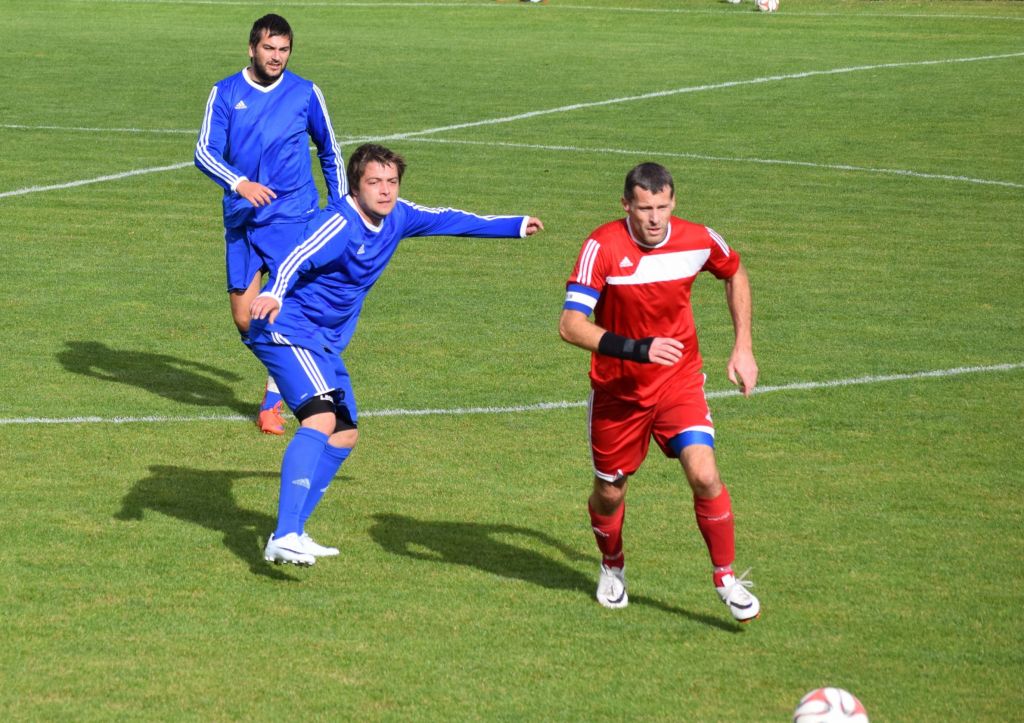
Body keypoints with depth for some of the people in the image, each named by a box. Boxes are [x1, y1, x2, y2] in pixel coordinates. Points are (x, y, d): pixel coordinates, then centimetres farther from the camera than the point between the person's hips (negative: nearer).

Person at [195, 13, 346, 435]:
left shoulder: (305, 94, 2)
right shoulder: (225, 93, 1)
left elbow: (330, 151, 16)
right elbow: (205, 151, -7)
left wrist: (339, 206, 13)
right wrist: (239, 183, -24)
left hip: (292, 216, -2)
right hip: (241, 219, 2)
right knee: (244, 317, 1)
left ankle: (273, 402, -7)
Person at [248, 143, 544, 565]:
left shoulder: (396, 218, 4)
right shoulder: (340, 225, -22)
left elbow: (446, 220, 21)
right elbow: (296, 261, -38)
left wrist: (515, 227, 32)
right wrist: (273, 295, -60)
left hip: (325, 344, 10)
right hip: (287, 332, -10)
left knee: (345, 435, 15)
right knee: (321, 419, -29)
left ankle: (289, 536, 21)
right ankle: (285, 537, -36)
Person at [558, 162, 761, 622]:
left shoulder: (698, 241, -11)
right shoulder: (603, 247, -21)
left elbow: (735, 274, 13)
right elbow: (570, 325, -28)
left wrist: (744, 347, 9)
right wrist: (637, 349, -39)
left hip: (679, 383, 1)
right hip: (617, 390, -1)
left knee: (704, 476, -18)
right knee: (609, 493, 11)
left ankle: (726, 578, 2)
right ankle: (612, 567, 43)